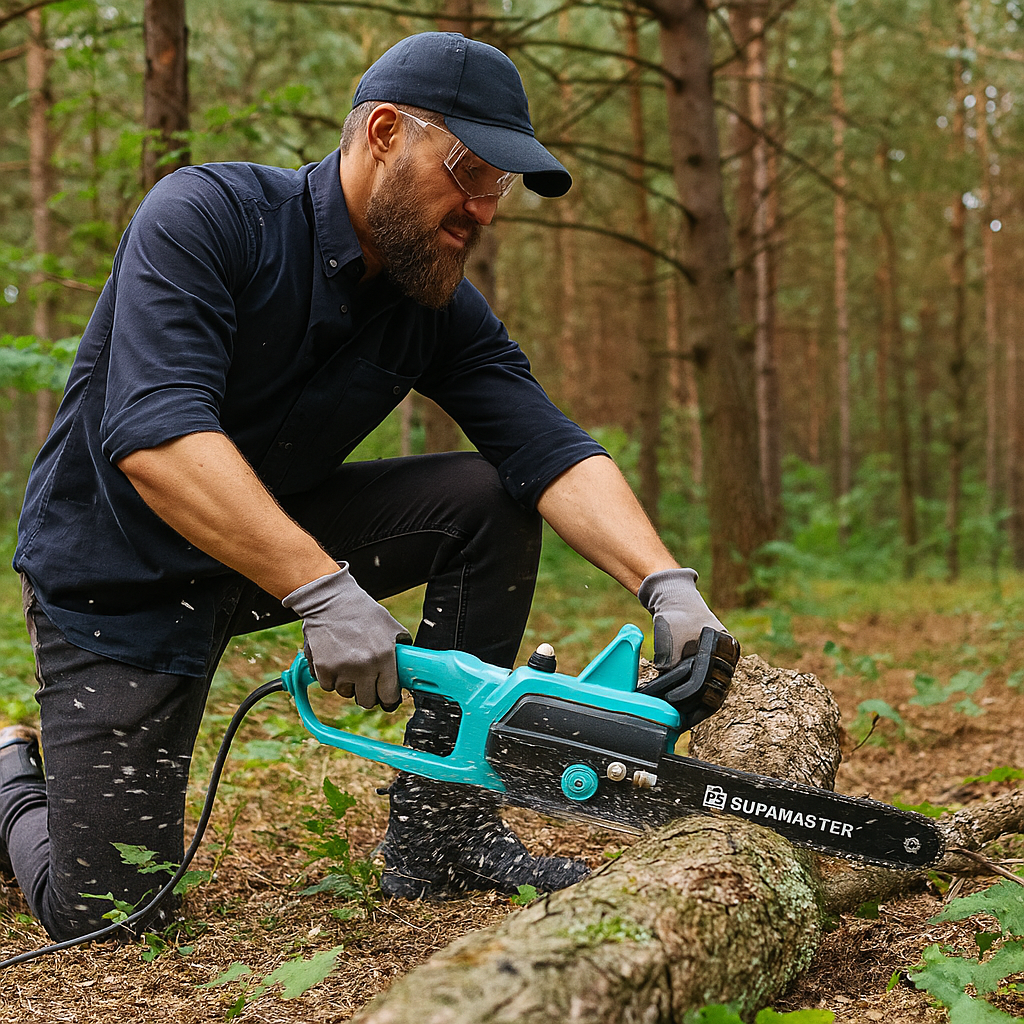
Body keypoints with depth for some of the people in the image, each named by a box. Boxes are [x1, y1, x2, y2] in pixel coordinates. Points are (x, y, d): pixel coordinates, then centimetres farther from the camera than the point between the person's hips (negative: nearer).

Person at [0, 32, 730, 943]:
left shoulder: (441, 309, -6)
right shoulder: (205, 217, -24)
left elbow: (551, 450, -18)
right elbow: (154, 434, -36)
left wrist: (667, 585, -34)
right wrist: (323, 591, -44)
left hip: (283, 530, 6)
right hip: (118, 574, -5)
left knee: (491, 494, -14)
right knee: (103, 912, -10)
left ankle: (441, 835, -7)